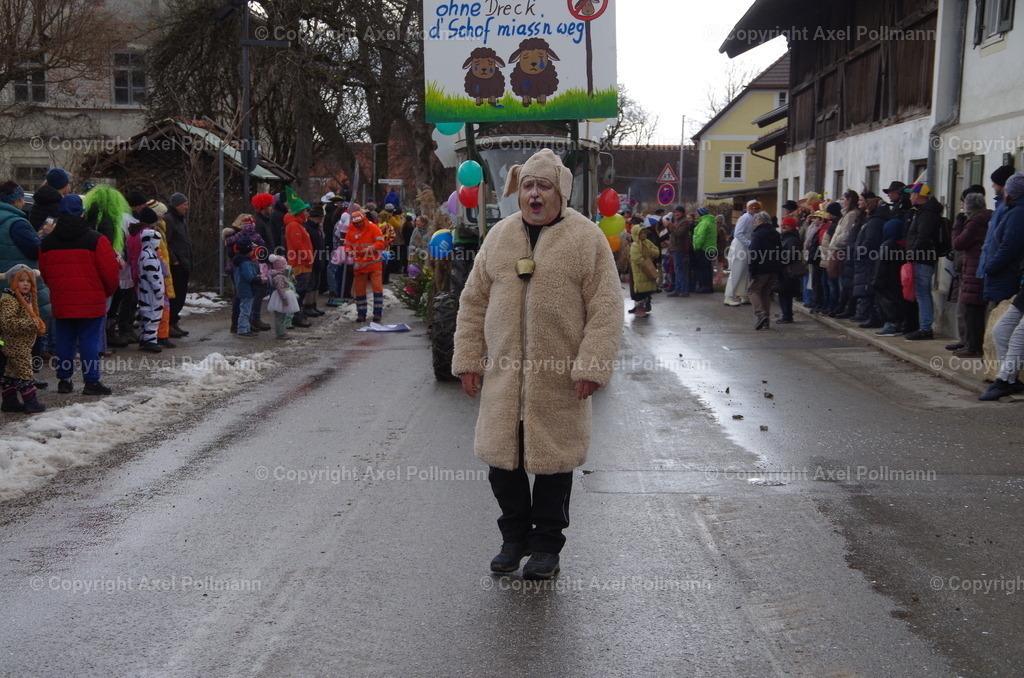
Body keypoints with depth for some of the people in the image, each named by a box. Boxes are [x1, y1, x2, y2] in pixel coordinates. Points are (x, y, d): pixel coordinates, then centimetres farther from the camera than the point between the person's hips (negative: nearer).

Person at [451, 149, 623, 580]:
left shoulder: (586, 237, -2)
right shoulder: (499, 236, 9)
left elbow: (606, 307, -6)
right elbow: (474, 301, 12)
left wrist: (591, 366, -13)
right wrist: (469, 359, 7)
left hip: (559, 378, -3)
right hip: (504, 374, 4)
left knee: (553, 461, 7)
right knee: (501, 457, 8)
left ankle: (547, 545, 24)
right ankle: (514, 536, 28)